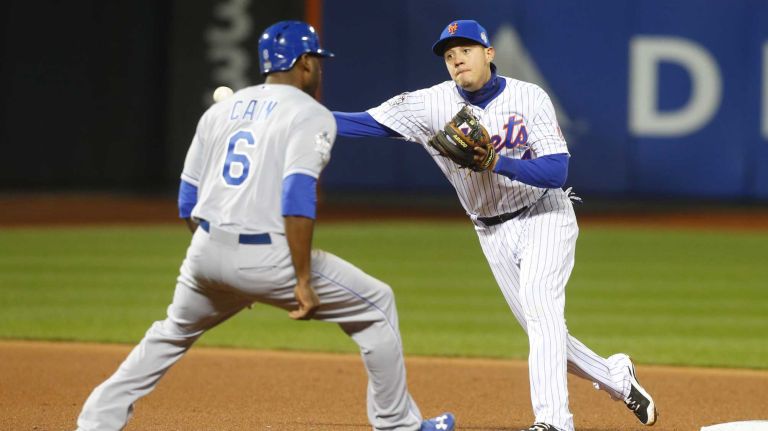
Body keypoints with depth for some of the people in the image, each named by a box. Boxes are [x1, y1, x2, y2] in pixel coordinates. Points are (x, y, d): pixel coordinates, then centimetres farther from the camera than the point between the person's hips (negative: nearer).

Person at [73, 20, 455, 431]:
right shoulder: (311, 115, -2)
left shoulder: (220, 110, 16)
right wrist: (303, 281, -17)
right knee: (376, 306, 11)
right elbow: (297, 198, -17)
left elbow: (188, 201, 16)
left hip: (206, 254, 6)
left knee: (172, 334, 30)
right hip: (268, 257, -6)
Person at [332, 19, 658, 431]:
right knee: (543, 332, 7)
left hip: (545, 216, -4)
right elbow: (372, 122, -18)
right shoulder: (434, 104, -9)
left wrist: (498, 162, -35)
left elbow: (556, 171, -21)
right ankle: (617, 377, 30)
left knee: (540, 302, -25)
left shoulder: (529, 98, -15)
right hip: (494, 232, 4)